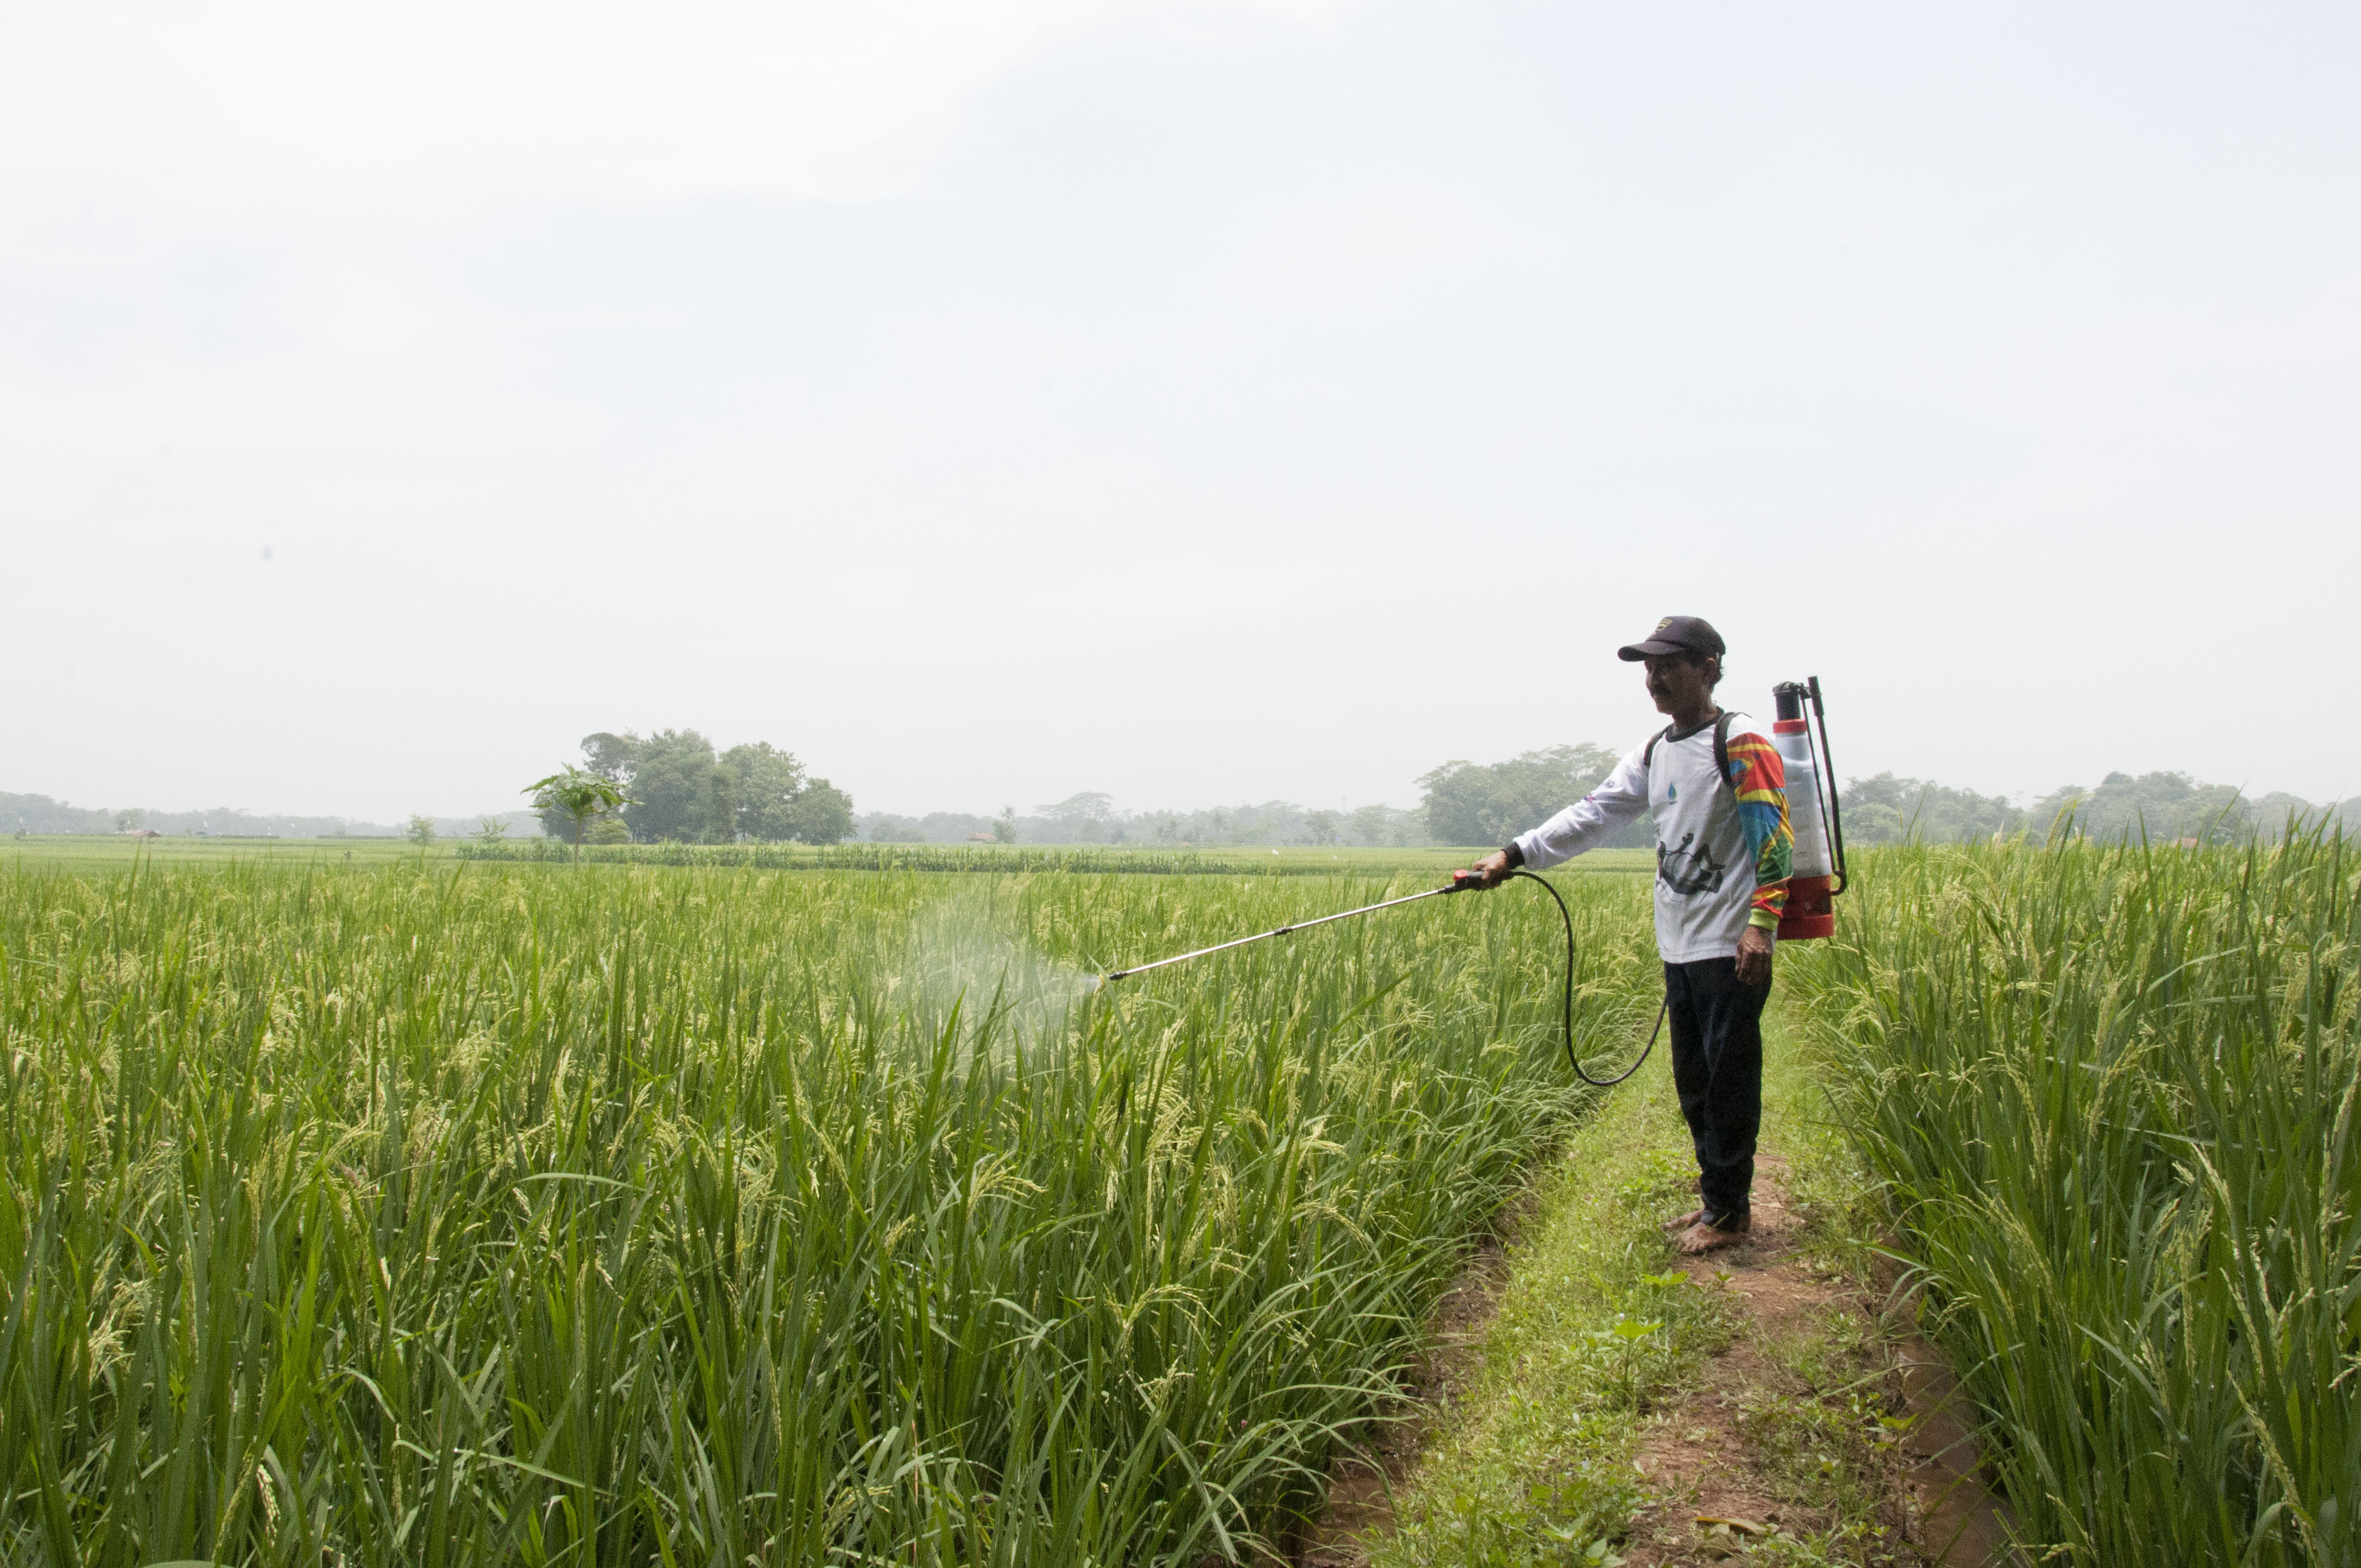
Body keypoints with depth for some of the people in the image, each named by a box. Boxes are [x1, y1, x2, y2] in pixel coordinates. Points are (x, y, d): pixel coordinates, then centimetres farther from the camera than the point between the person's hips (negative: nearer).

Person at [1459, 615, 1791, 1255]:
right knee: (1692, 1081, 13)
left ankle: (1727, 1211, 7)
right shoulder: (1654, 754, 15)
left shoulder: (1741, 744, -9)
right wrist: (1515, 854, -4)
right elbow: (1592, 815, 7)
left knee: (1728, 1078, -2)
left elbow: (1774, 838, -13)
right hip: (1679, 946, 8)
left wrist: (1762, 924, -21)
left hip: (1731, 950, -8)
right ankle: (1715, 1196, 24)